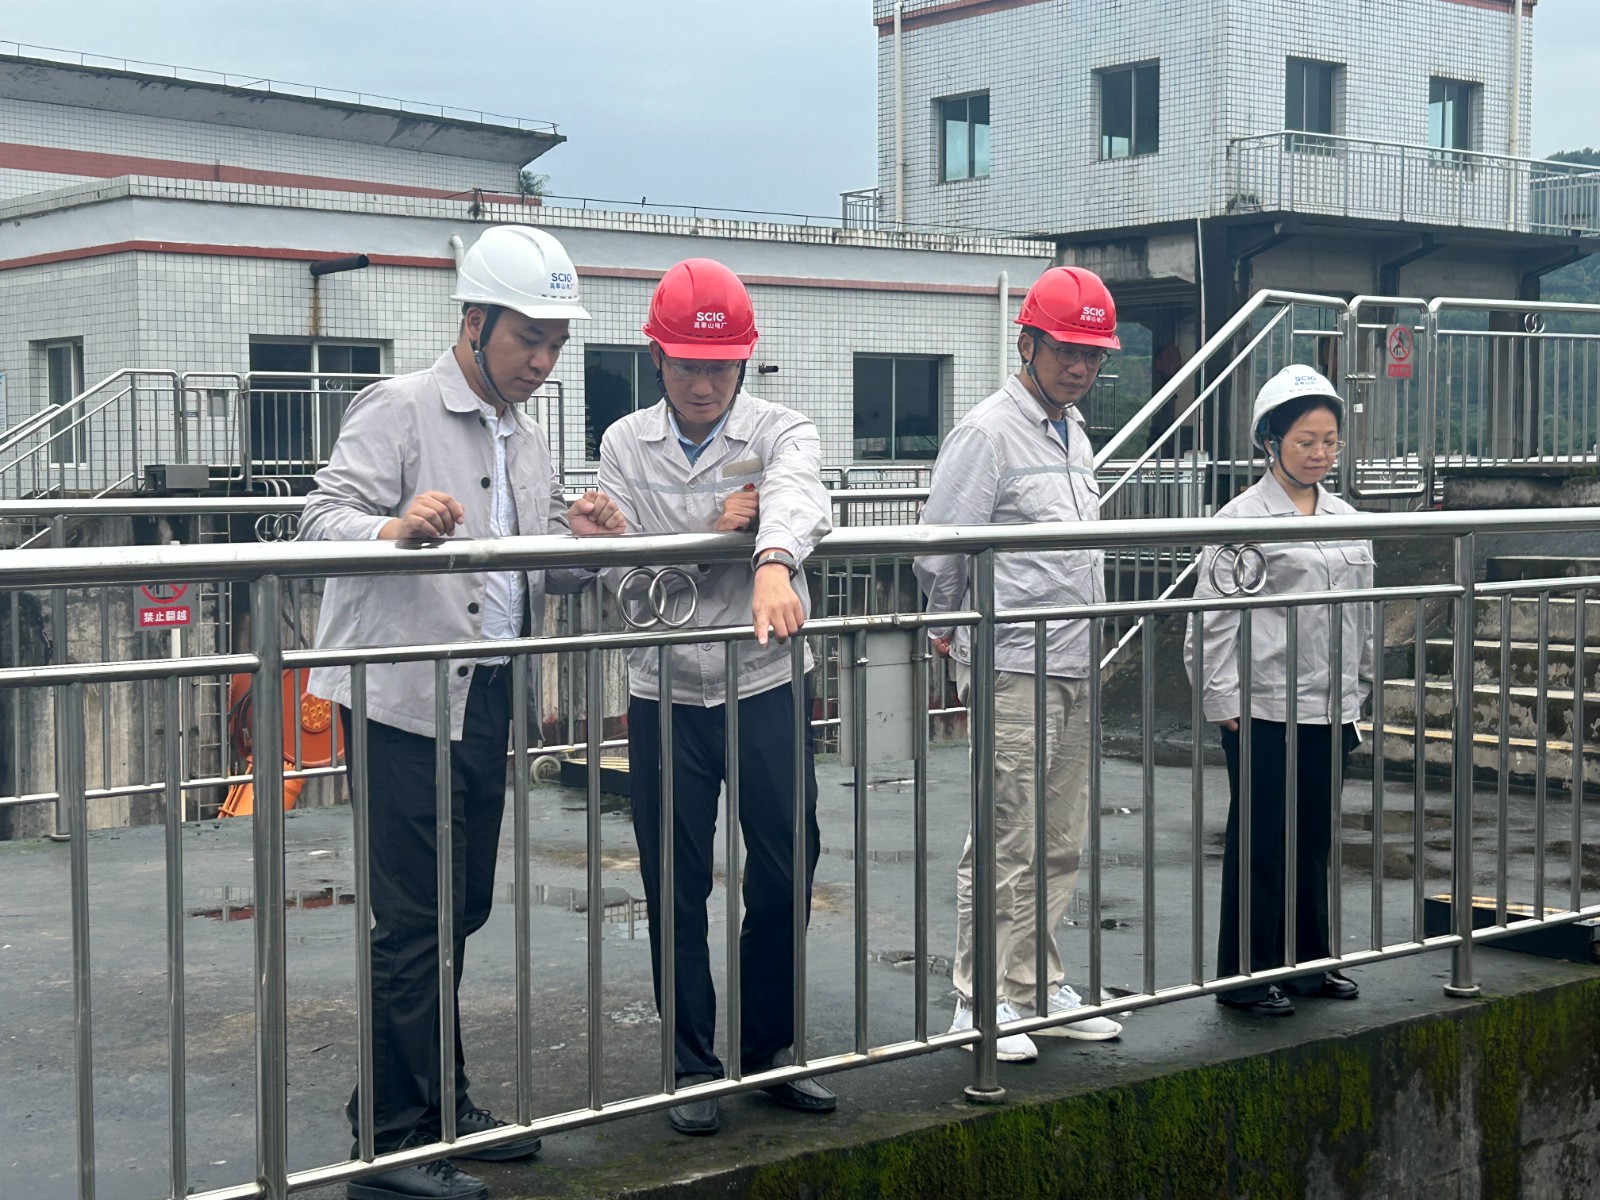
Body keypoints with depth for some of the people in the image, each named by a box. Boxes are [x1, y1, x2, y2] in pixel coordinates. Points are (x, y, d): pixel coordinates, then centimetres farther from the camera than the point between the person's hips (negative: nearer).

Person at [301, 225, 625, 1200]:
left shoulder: (530, 441, 18)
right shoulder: (401, 409, -6)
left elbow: (547, 576, 19)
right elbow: (324, 516, -16)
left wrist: (587, 543, -3)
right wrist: (394, 526, -37)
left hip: (489, 699, 8)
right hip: (407, 696, -8)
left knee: (463, 908, 14)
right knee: (416, 919, -7)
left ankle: (441, 1109, 25)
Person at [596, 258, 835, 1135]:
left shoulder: (781, 433, -3)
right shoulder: (625, 445, 3)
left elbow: (797, 498, -27)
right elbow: (620, 575, -3)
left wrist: (774, 564, -49)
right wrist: (711, 536, -17)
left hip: (765, 688, -1)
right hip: (665, 698, 1)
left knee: (785, 874, 6)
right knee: (676, 889, 6)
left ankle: (770, 1048, 26)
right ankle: (693, 1068, 20)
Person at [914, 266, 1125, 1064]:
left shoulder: (1075, 434, 16)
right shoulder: (988, 433, -10)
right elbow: (939, 556, -11)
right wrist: (963, 634, 2)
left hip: (1075, 670, 8)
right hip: (1015, 671, -8)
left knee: (1061, 843, 12)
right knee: (1007, 843, -4)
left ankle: (1040, 986, 22)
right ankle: (983, 1001, 4)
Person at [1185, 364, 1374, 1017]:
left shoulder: (1344, 518, 12)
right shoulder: (1243, 518, -9)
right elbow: (1215, 617, -10)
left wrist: (1356, 689, 17)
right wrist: (1223, 699, -12)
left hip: (1329, 708, 6)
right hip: (1264, 710, -6)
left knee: (1314, 840, 14)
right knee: (1259, 845, 2)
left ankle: (1309, 960, 27)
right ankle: (1247, 976, 11)